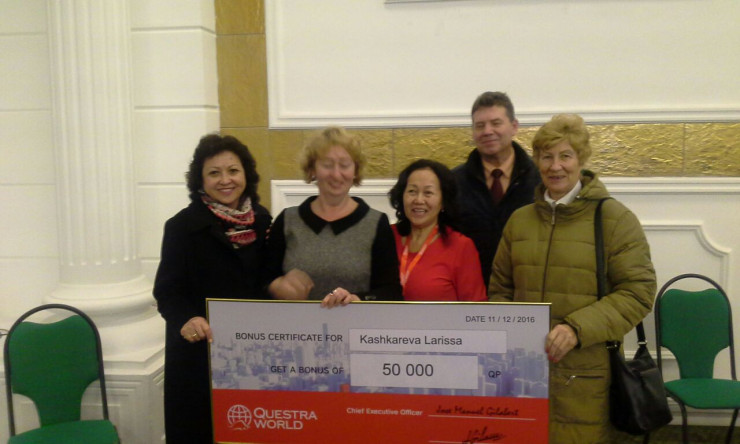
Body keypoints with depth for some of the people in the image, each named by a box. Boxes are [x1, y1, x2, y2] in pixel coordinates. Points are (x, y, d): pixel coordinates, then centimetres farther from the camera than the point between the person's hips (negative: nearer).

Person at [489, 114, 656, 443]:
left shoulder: (615, 219, -3)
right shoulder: (519, 220, 10)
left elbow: (638, 291, -8)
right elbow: (500, 288, 18)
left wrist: (578, 329, -19)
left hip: (586, 373, -3)